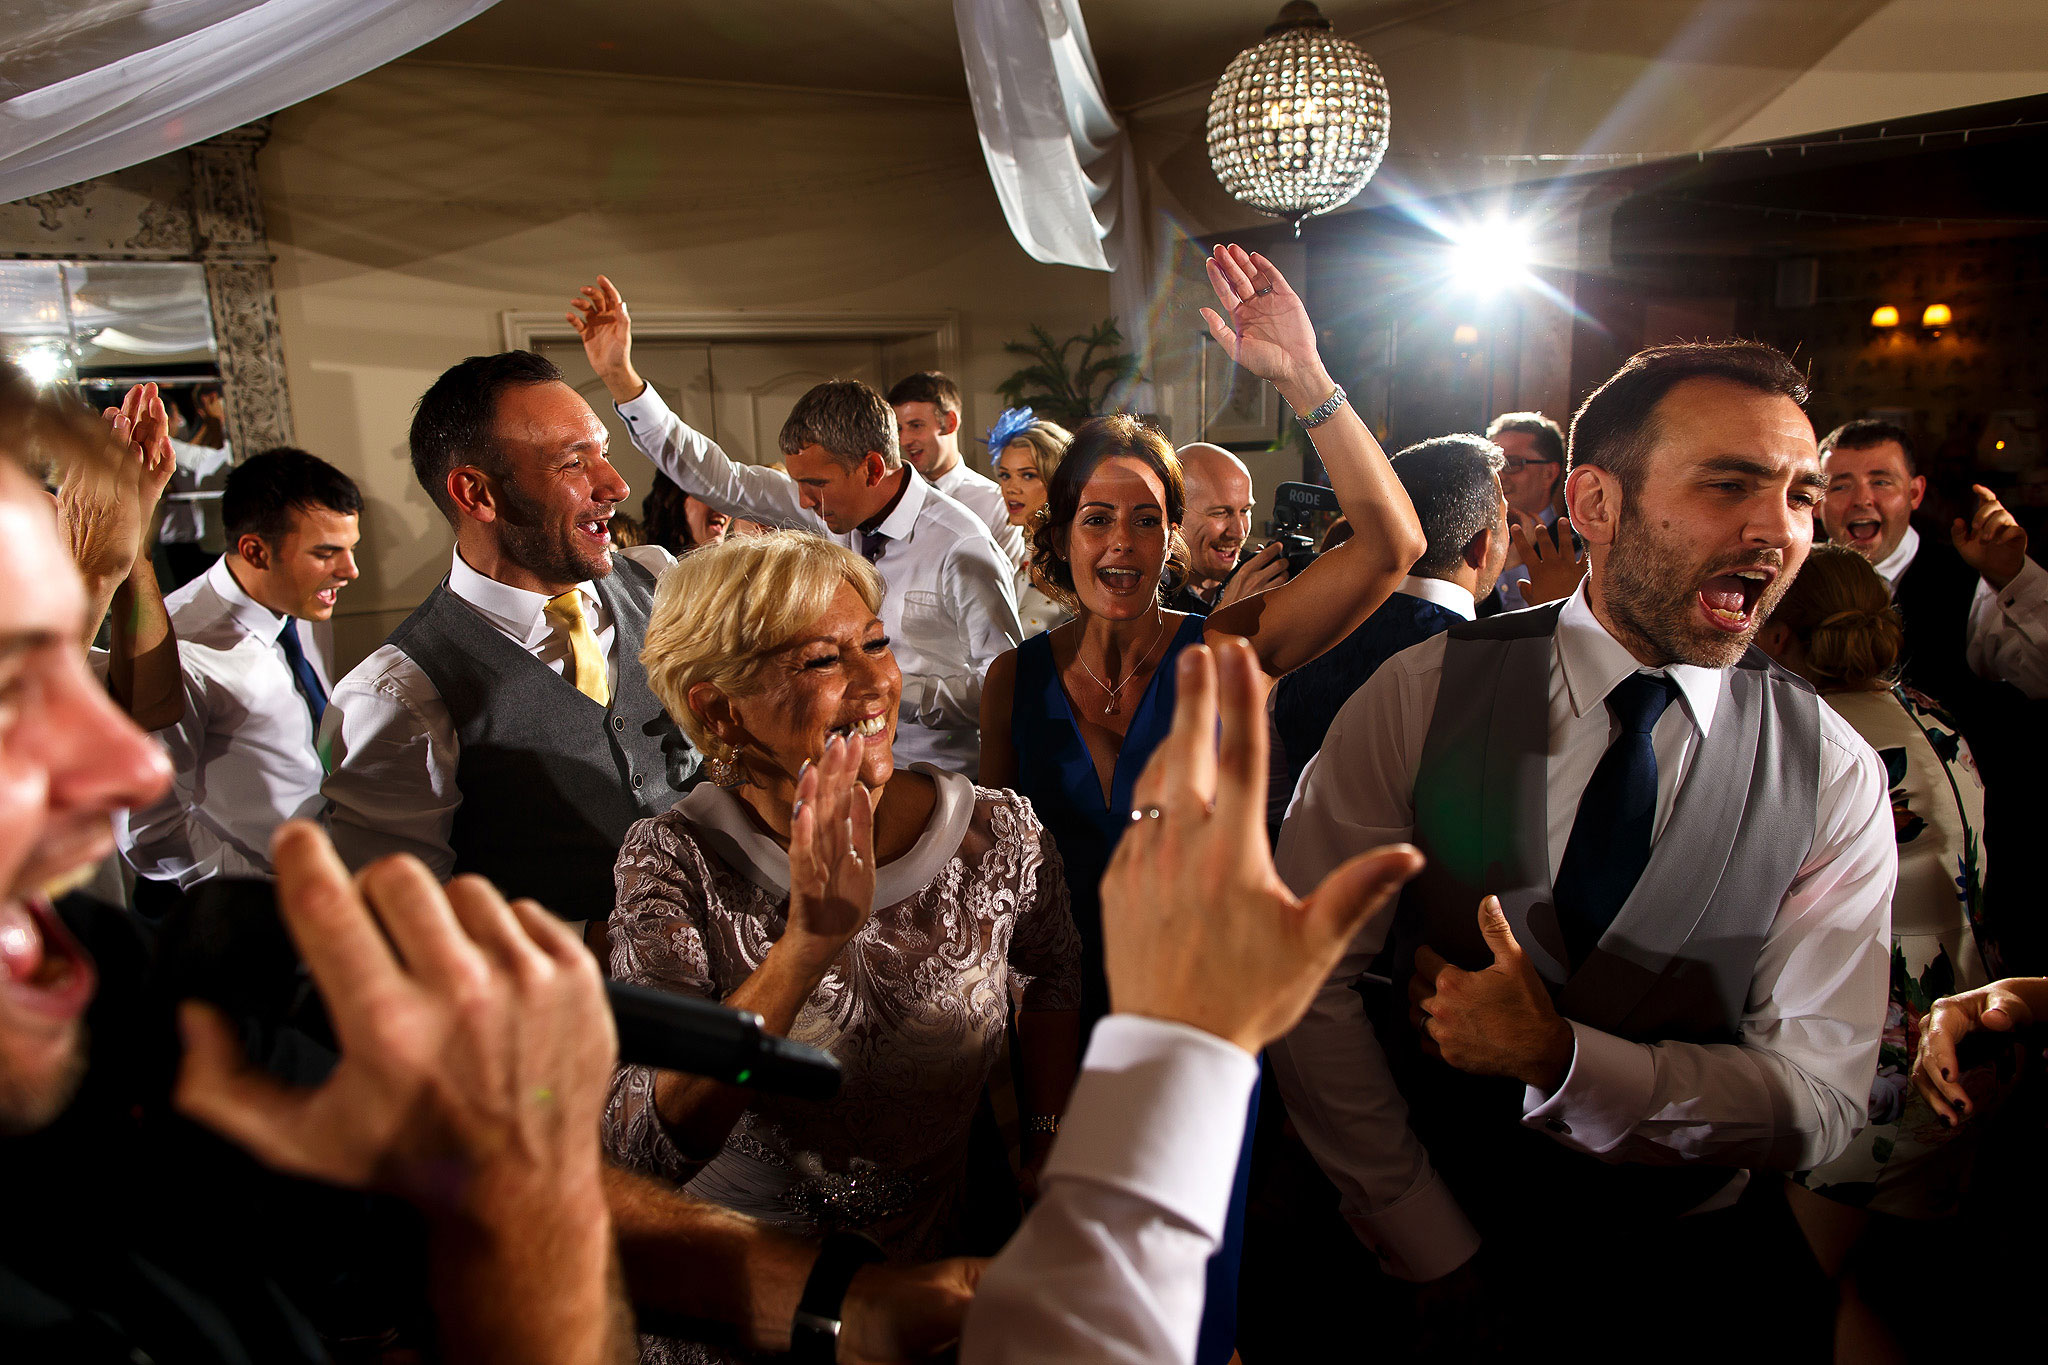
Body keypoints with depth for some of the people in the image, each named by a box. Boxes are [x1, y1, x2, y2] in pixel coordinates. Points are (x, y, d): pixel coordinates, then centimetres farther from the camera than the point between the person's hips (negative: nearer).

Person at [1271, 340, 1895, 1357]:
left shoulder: (1835, 776, -8)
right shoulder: (1419, 696, -14)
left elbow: (1818, 1101, -10)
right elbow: (1304, 981, -15)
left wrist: (1556, 1055, -24)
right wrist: (1442, 1259, -12)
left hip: (1687, 1269, 2)